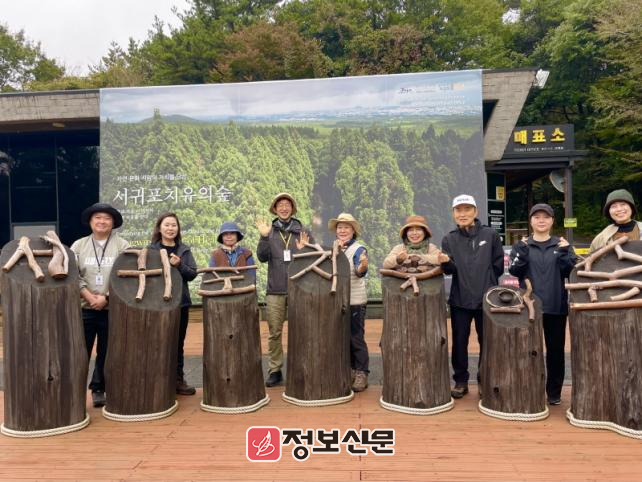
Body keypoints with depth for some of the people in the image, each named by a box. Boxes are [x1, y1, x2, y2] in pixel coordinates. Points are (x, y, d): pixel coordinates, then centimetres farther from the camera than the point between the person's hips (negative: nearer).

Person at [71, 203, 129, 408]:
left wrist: (106, 297, -15)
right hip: (84, 308, 1)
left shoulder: (122, 245, 0)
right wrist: (90, 297, -13)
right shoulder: (78, 245, 7)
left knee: (106, 352, 8)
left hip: (112, 309, -1)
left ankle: (98, 389, 22)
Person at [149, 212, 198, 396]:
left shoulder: (185, 249, 7)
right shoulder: (150, 249, 0)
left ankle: (178, 380, 21)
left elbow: (192, 274, 0)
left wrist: (179, 265, -16)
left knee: (178, 344, 11)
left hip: (180, 302, 3)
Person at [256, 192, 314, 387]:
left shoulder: (303, 232, 5)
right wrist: (264, 237, -19)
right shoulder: (269, 231, 6)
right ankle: (274, 371, 16)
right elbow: (262, 257, -5)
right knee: (274, 332, 6)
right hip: (275, 290, 1)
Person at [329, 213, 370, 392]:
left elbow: (359, 272, -25)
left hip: (355, 301, -6)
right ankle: (349, 370, 26)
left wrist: (363, 267, -48)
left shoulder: (359, 249, -8)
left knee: (356, 338, -1)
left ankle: (361, 373, 8)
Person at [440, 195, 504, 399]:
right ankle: (461, 381, 20)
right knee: (459, 341, 7)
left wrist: (485, 282, 5)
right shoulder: (449, 239, 5)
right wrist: (446, 262, -25)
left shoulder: (491, 235, 2)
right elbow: (450, 269, -4)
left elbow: (498, 265, 6)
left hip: (487, 298, -1)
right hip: (460, 299, 1)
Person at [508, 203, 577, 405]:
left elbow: (570, 271, -2)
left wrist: (564, 252, -15)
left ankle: (554, 392, 21)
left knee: (555, 349, 8)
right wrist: (522, 251, -17)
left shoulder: (562, 244, 7)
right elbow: (514, 270, -6)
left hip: (556, 306, 1)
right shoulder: (521, 245, 6)